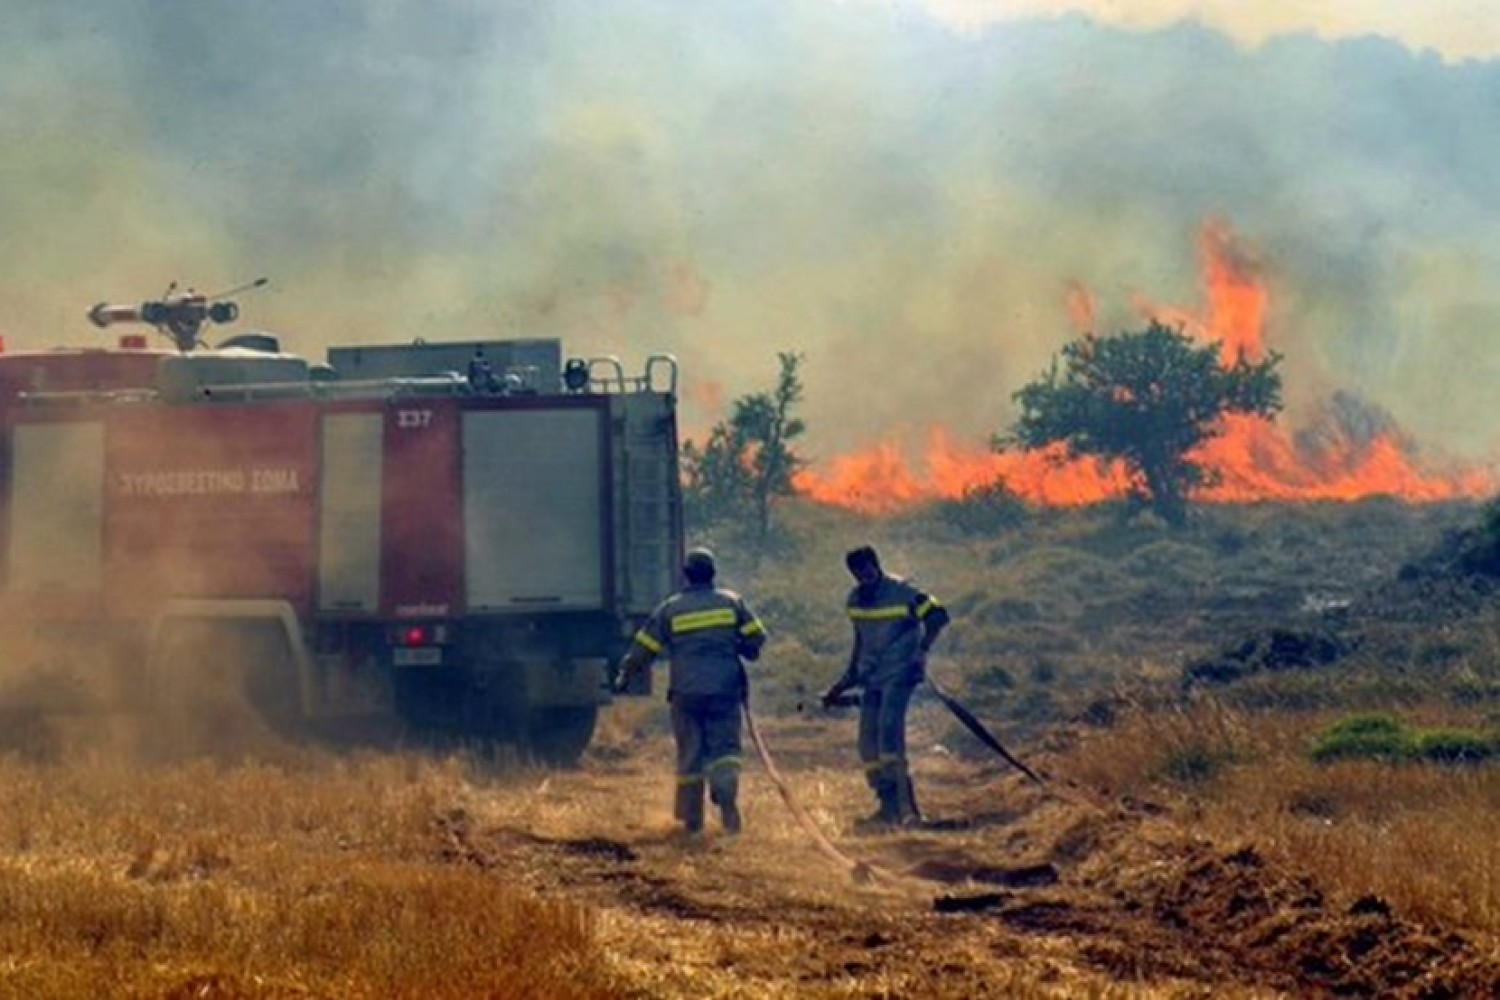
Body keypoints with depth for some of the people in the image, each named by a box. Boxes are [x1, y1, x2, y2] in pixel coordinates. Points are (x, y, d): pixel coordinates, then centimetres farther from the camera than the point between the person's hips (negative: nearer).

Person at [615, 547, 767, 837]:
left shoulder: (669, 609, 3)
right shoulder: (731, 601, 4)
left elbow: (644, 648, 6)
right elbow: (755, 639, 4)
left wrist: (624, 676, 21)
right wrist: (740, 650, 26)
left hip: (686, 692, 0)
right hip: (725, 690, 0)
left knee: (690, 755, 9)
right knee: (725, 747, 2)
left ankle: (691, 821, 12)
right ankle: (727, 795, -27)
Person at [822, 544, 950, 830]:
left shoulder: (901, 592, -10)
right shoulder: (855, 601, 10)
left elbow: (937, 616, -7)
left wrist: (922, 648, -20)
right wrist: (845, 682, 25)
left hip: (900, 673, -7)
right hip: (873, 677, 7)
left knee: (889, 728, -23)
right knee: (869, 742, 2)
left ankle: (906, 804, -26)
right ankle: (889, 808, 9)